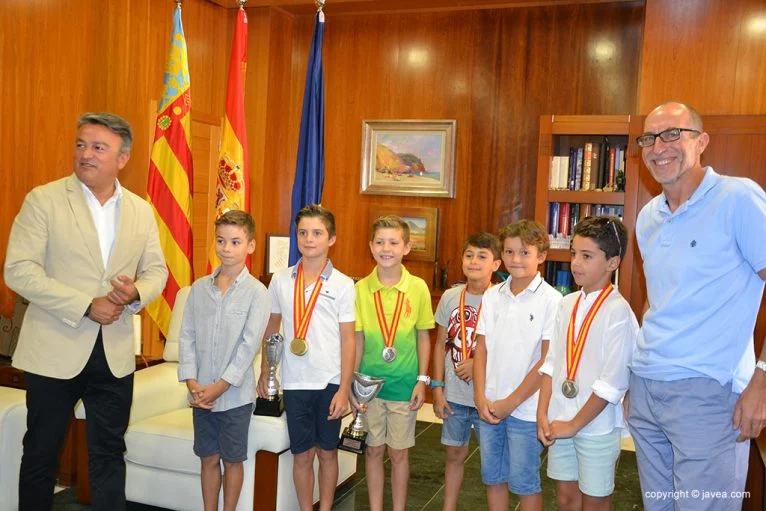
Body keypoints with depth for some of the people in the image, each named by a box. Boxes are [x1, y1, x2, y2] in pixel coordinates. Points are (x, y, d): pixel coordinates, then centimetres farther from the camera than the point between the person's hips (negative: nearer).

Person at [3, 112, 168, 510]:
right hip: (54, 351, -3)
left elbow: (156, 270, 10)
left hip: (115, 354, 3)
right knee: (41, 454, 12)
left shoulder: (140, 210, 6)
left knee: (109, 454, 12)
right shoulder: (43, 199, -6)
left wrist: (136, 293, -13)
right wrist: (87, 306, -19)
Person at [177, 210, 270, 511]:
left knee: (232, 460, 10)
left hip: (235, 394, -3)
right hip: (201, 393, 3)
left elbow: (249, 345, -13)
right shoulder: (199, 288, 3)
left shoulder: (256, 292, -8)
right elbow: (186, 337, 2)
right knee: (208, 459, 14)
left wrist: (220, 387, -14)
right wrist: (192, 383, -7)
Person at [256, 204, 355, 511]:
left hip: (330, 382, -1)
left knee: (327, 452, 11)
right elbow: (271, 330, 11)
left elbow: (348, 340, -5)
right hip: (294, 382, 2)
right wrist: (264, 374, 11)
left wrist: (344, 390, -8)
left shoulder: (343, 285, -6)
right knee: (302, 455, 10)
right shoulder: (281, 281, 2)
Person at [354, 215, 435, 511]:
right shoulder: (361, 288, -5)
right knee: (373, 450, 12)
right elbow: (357, 339, 0)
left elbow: (423, 337, 2)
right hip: (370, 383, 1)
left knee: (399, 453, 10)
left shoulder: (418, 288, -6)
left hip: (404, 385, -1)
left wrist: (422, 380, -2)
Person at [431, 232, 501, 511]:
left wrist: (479, 364, -18)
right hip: (454, 394, 3)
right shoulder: (450, 297, -1)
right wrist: (437, 388, 3)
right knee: (454, 454, 15)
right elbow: (441, 345, 5)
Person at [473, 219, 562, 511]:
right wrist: (480, 397, -3)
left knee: (524, 483, 9)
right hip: (488, 407, 4)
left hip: (525, 408, -4)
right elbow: (481, 348, 7)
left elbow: (547, 360, -11)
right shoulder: (492, 296, 4)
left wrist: (511, 402, -10)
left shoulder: (551, 300, -10)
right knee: (493, 477, 16)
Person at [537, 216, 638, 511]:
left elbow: (613, 382, -17)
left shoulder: (618, 311, -15)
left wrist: (575, 424, -12)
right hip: (560, 422, 5)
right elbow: (551, 364, 6)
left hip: (597, 426, -5)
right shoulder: (567, 303, 3)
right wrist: (543, 414, -2)